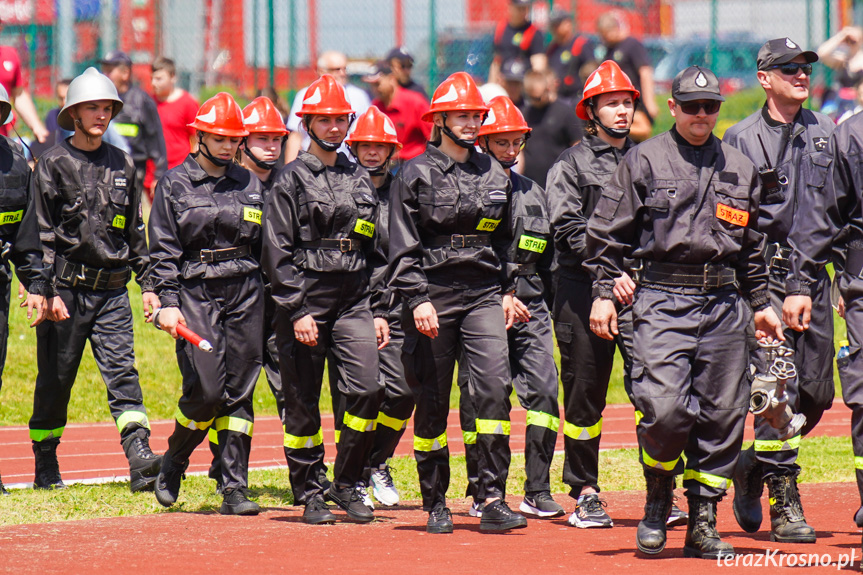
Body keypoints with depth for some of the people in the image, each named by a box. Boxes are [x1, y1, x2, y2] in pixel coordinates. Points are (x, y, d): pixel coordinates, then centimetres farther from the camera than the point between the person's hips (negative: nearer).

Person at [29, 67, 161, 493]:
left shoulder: (122, 165, 11)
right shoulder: (53, 164, -2)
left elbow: (136, 232, 19)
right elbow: (41, 235, -5)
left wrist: (147, 284, 14)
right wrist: (49, 292, -12)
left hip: (112, 291, 3)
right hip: (66, 290, -3)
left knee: (122, 372, -9)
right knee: (55, 380, 5)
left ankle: (140, 459, -21)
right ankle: (45, 468, 18)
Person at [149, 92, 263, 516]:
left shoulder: (249, 184, 12)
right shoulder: (175, 184, 3)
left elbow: (263, 245, 16)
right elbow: (163, 250, -1)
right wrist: (168, 302, -11)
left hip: (245, 294, 3)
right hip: (196, 293, -3)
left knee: (239, 393, 0)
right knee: (207, 391, -13)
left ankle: (235, 489, 1)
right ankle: (172, 464, 14)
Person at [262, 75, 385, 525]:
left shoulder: (360, 179, 15)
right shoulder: (292, 179, -1)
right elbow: (278, 252, -7)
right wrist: (298, 311, -14)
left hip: (354, 301, 4)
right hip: (307, 298, -4)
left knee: (367, 389, -11)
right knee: (303, 402, 1)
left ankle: (346, 484, 3)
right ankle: (310, 493, 12)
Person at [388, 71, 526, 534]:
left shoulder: (494, 175, 12)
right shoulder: (416, 175, -1)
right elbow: (403, 247, -5)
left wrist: (507, 291, 17)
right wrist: (417, 299, -14)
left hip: (483, 296, 3)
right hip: (433, 297, -3)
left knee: (494, 387, -13)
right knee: (432, 403, 3)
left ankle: (493, 500, -13)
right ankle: (435, 504, 14)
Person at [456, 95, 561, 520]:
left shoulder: (533, 194, 18)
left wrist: (554, 314, 18)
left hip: (530, 311, 5)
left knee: (544, 392, -8)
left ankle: (538, 492, -3)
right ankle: (482, 495, 9)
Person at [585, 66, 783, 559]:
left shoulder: (741, 169, 15)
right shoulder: (644, 162, 4)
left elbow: (752, 245, 22)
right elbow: (608, 231, 4)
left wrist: (760, 303, 20)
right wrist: (604, 291, -2)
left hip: (724, 305, 4)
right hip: (663, 300, -4)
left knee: (722, 414, 2)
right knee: (664, 408, -16)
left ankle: (703, 523, 11)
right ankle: (659, 494, 11)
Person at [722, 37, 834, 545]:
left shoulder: (826, 132, 13)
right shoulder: (741, 139, 1)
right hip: (764, 273, -5)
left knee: (817, 393, 4)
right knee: (778, 388, -12)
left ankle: (753, 467, 27)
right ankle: (785, 504, -7)